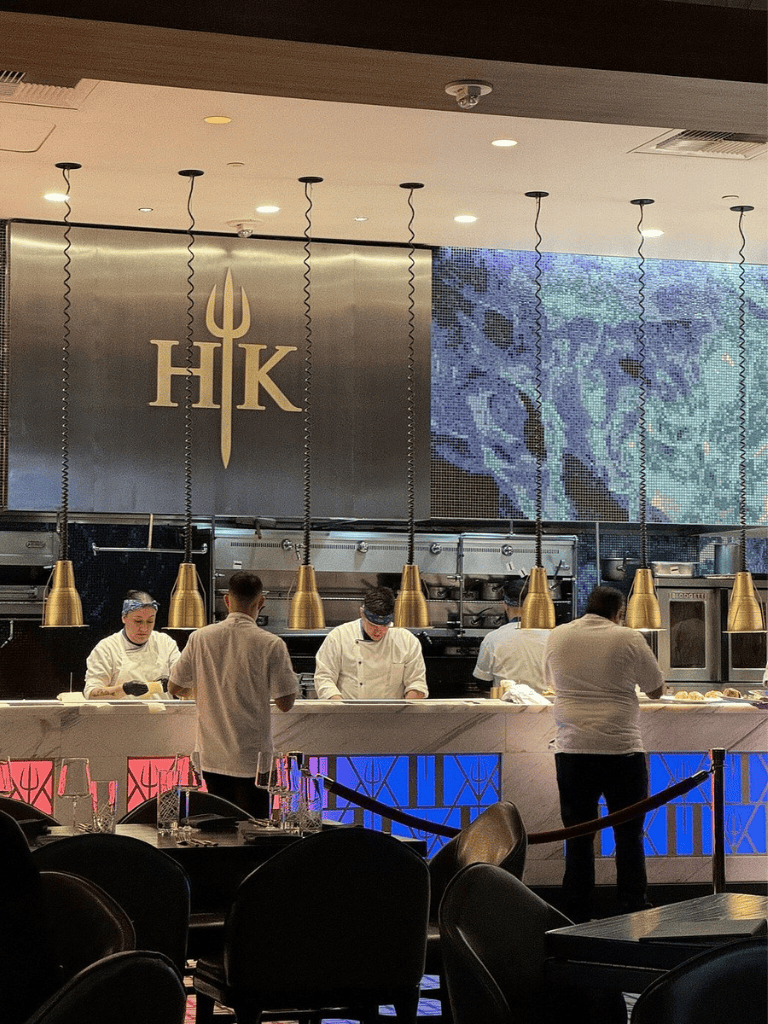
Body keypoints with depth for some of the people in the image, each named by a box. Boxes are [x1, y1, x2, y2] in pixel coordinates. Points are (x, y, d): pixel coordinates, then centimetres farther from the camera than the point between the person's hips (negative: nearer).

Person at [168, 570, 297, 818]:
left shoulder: (200, 637, -2)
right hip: (251, 757, -3)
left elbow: (174, 688, 7)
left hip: (211, 755, 4)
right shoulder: (271, 644, -12)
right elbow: (285, 703, -8)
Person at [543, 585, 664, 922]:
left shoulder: (557, 636, 6)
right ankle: (634, 912, 8)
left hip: (571, 752, 2)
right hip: (622, 752, -2)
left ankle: (577, 916, 8)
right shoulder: (629, 639, -3)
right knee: (629, 835, 7)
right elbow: (655, 690, 7)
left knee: (577, 836, 7)